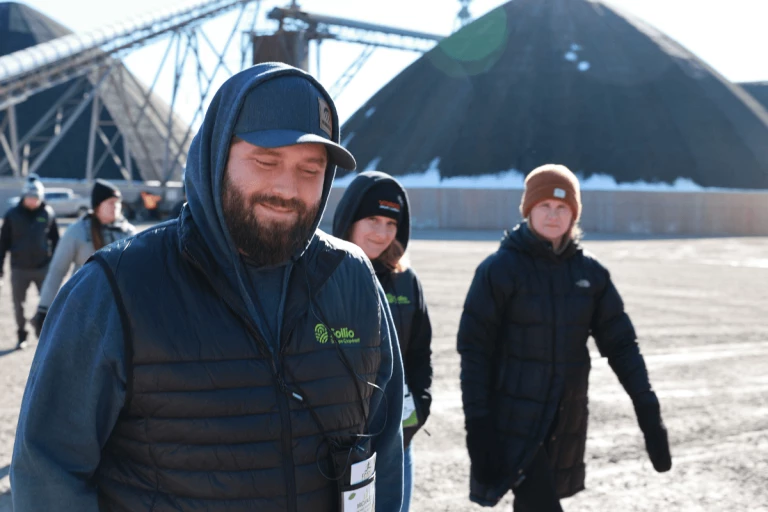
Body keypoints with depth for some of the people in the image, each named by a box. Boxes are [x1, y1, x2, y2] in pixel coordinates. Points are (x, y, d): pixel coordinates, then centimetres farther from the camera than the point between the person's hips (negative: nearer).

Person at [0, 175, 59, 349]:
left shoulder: (48, 214, 0)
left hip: (43, 267, 0)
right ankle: (22, 336, 21)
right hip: (19, 268, 0)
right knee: (18, 304, 7)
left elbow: (55, 240, 8)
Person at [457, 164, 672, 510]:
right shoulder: (499, 269, -8)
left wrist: (648, 412, -2)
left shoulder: (590, 272, 4)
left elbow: (620, 342, 6)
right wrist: (478, 425, -14)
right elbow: (474, 349, -9)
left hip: (566, 422, 5)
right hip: (514, 420, -4)